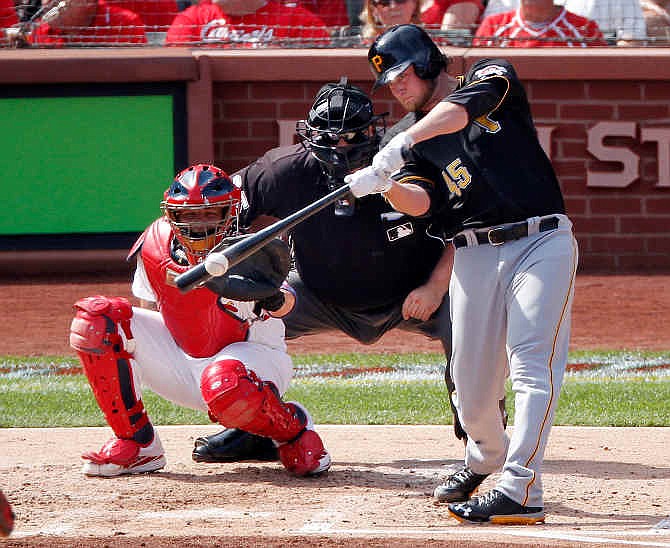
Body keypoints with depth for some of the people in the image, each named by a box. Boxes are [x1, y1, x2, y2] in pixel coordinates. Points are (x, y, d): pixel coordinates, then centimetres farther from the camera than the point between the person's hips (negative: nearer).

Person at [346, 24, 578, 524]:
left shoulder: (492, 75, 3)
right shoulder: (412, 133, 13)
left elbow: (465, 106, -21)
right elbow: (421, 202, -2)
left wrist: (398, 148, -33)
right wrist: (387, 185, -24)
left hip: (542, 241, -4)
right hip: (474, 254, 5)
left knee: (533, 366, -17)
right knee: (472, 382, 4)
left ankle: (520, 490, -25)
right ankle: (486, 457, 35)